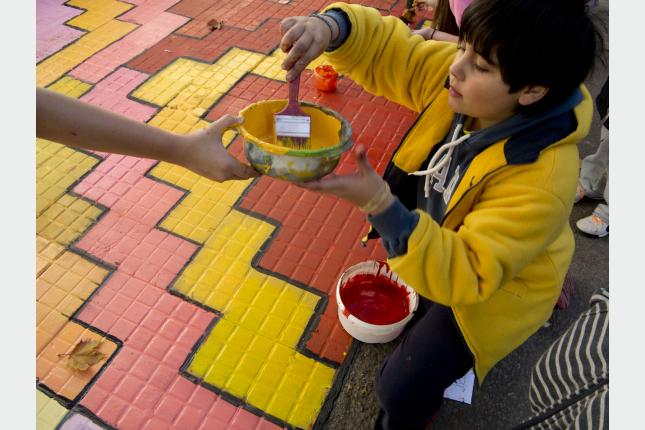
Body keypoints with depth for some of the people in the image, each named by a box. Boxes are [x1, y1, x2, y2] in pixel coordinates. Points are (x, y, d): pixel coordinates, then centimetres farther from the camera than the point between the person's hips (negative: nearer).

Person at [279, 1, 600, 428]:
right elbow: (382, 49, -17)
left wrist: (381, 206, -51)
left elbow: (467, 274, -38)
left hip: (492, 285, -6)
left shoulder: (541, 182, -39)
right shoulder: (461, 74, -22)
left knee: (402, 388, -6)